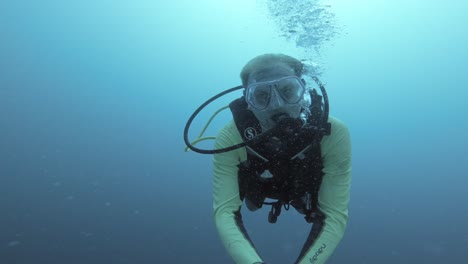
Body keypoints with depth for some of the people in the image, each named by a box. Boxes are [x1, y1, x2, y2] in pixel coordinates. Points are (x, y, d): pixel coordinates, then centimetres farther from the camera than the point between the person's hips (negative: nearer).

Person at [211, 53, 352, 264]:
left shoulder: (333, 133, -42)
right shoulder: (229, 138, -42)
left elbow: (335, 215, -40)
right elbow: (225, 211, -43)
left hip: (306, 189, 0)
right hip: (261, 187, 1)